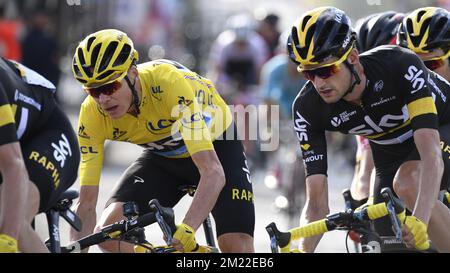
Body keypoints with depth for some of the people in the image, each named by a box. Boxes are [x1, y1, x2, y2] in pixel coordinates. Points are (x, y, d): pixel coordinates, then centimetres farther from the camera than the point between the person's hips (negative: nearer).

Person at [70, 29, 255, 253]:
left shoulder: (170, 83, -38)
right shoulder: (92, 114, -25)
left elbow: (213, 172, -44)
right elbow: (86, 203, -20)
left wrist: (186, 231, -57)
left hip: (215, 148, -4)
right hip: (162, 157, 4)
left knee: (237, 246, -22)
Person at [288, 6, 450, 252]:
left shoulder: (400, 65, -37)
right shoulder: (308, 108, -26)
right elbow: (316, 203, -25)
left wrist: (420, 220, -61)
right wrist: (301, 251, -43)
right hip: (391, 153, 5)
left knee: (407, 184, -34)